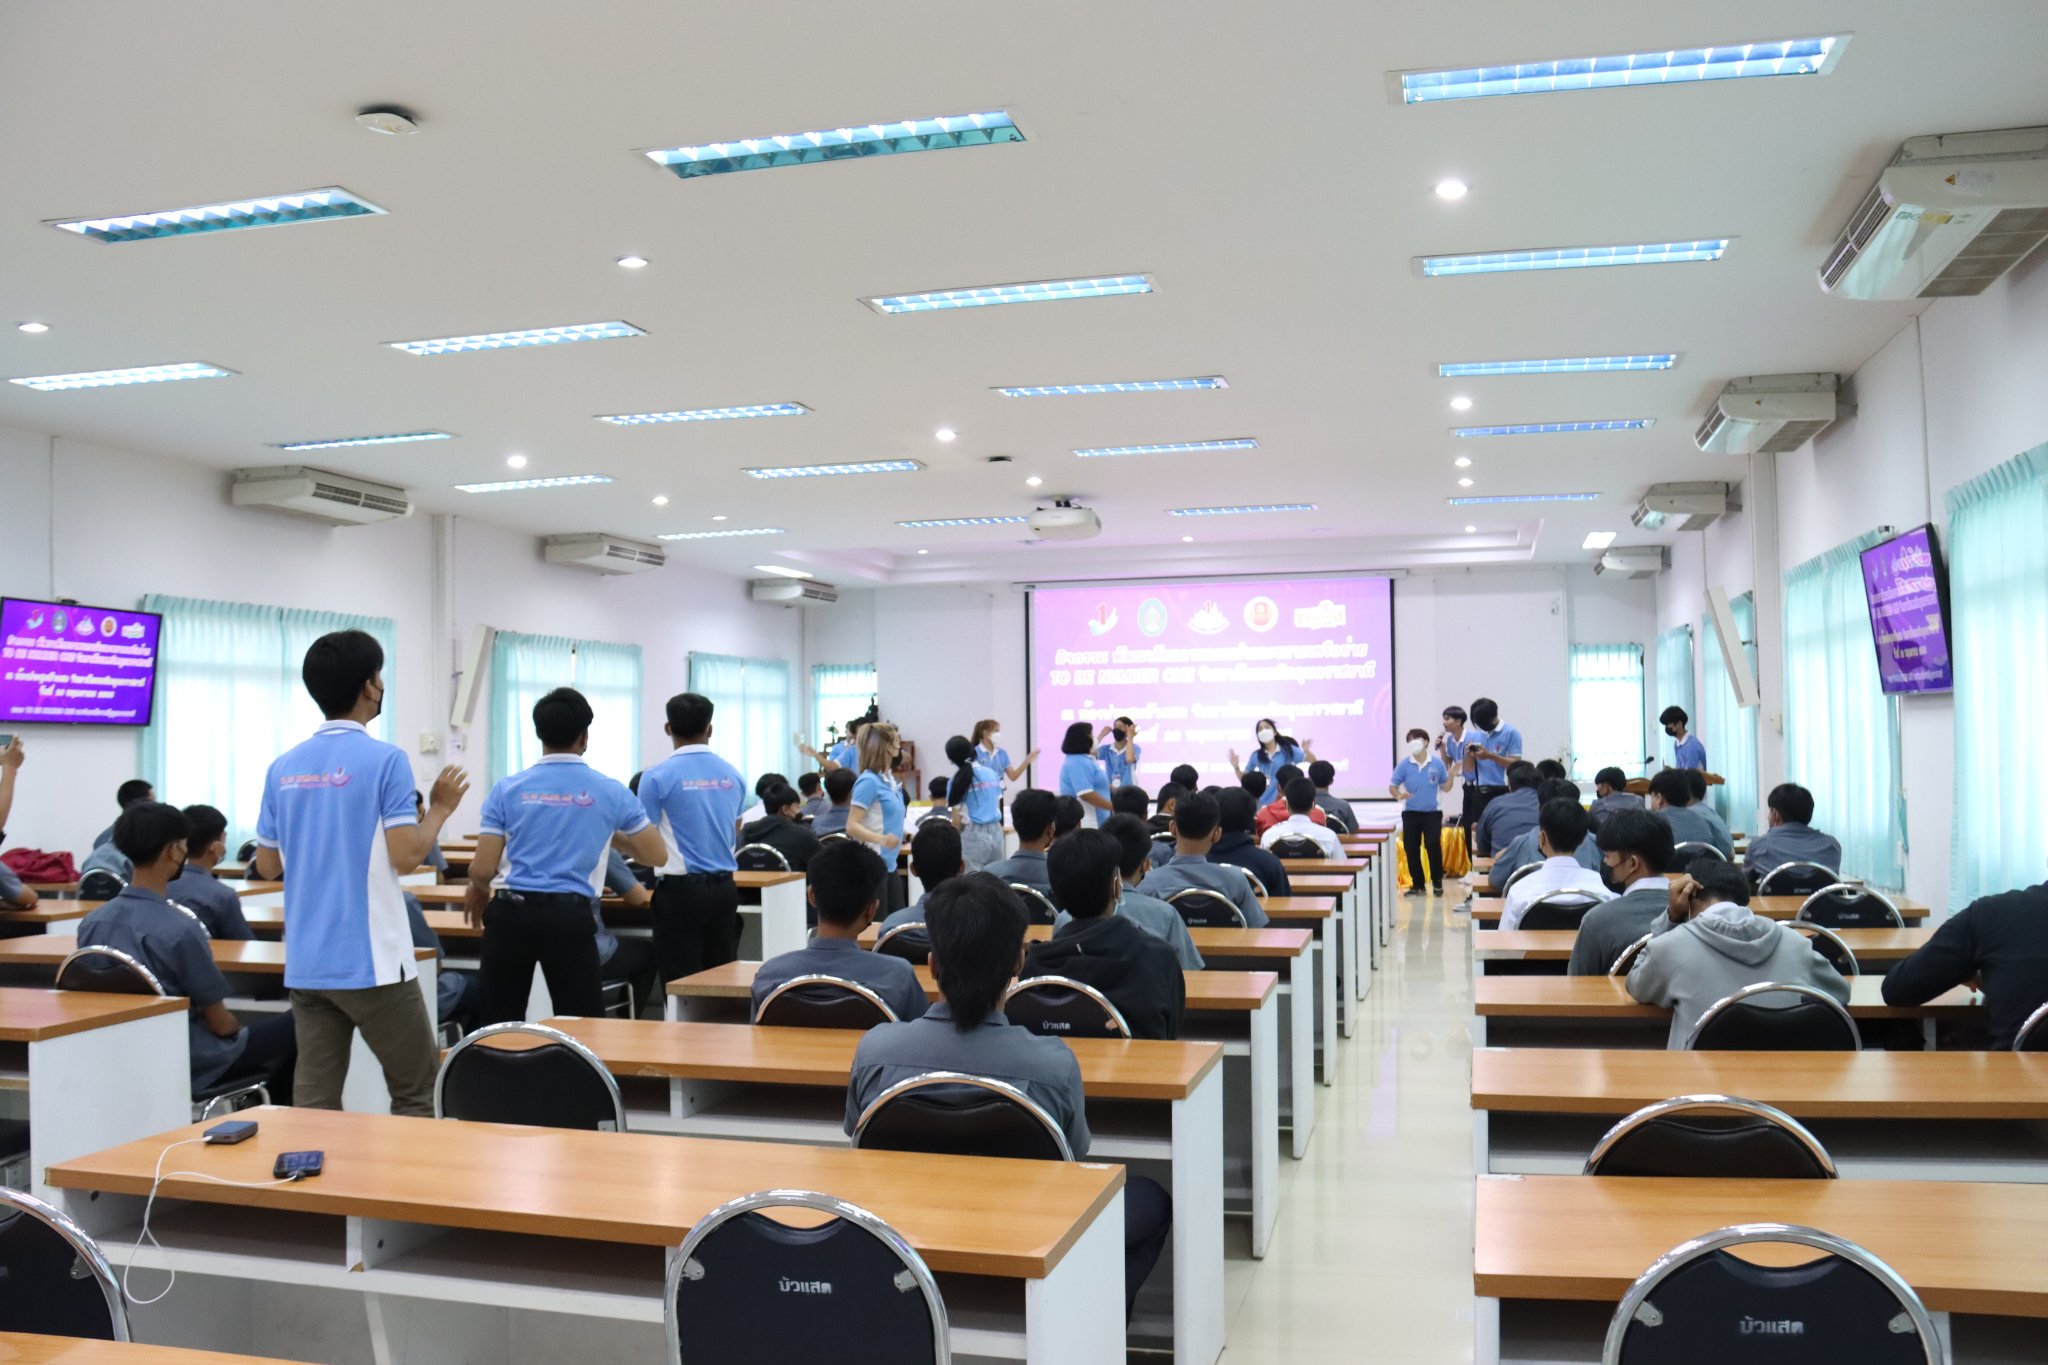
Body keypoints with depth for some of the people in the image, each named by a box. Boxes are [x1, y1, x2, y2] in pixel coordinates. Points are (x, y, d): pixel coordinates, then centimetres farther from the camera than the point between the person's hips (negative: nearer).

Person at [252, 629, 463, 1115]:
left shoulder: (284, 767, 7)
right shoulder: (385, 760, -12)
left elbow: (267, 866, 13)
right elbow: (406, 856, -17)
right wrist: (440, 808, -1)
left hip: (306, 963, 6)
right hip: (372, 960, -6)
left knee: (314, 1102, 8)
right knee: (417, 1094, 7)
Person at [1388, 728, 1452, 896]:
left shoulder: (1437, 763, -2)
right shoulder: (1404, 764, -1)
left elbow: (1446, 788, 6)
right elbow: (1392, 786, 1)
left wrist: (1451, 773, -12)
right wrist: (1398, 795, -20)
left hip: (1432, 812, -2)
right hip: (1411, 813, 2)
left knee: (1433, 845, -12)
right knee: (1411, 848, 2)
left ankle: (1437, 881, 6)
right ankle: (1417, 884, 15)